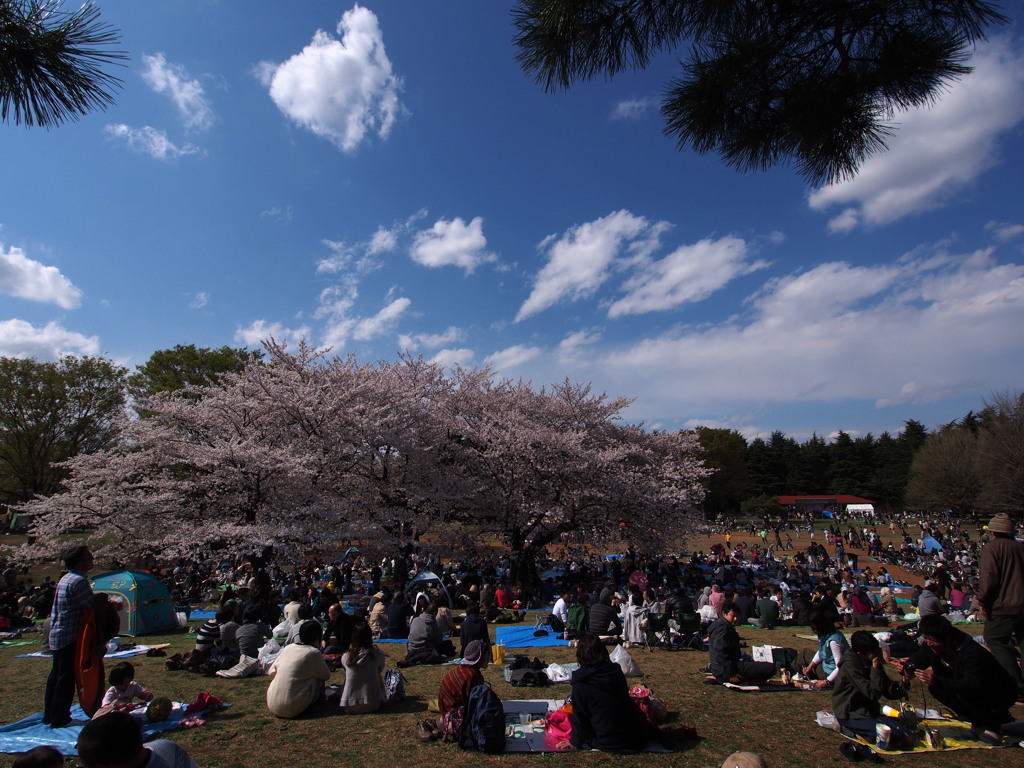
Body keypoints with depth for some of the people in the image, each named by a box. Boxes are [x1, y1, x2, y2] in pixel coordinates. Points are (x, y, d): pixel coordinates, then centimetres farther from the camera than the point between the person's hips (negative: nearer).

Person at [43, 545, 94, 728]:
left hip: (57, 635, 10)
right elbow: (93, 607, -19)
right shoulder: (79, 581, -20)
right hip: (70, 637, -10)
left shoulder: (65, 579, 12)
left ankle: (49, 715, 28)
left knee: (56, 675, 18)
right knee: (66, 678, -1)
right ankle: (60, 718, 6)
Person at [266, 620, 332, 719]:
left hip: (272, 706, 6)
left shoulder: (287, 648, 7)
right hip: (292, 709, -6)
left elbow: (271, 672, 13)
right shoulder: (314, 652, -8)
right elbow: (326, 676, 5)